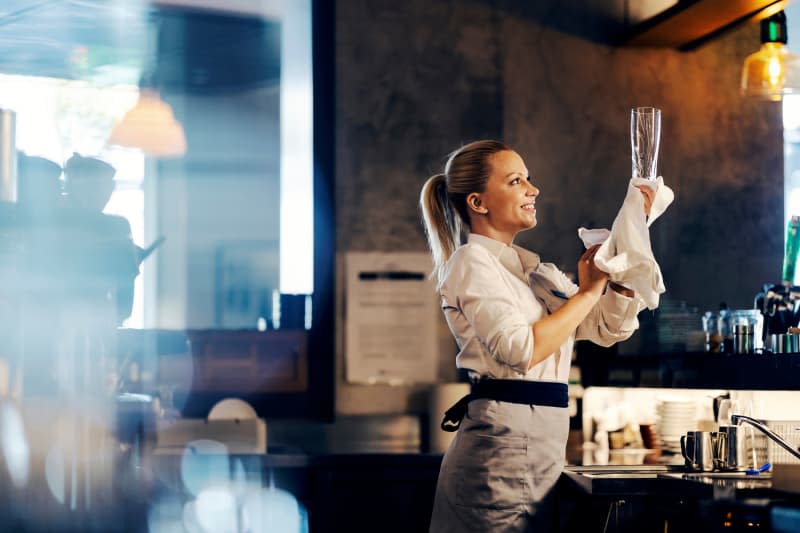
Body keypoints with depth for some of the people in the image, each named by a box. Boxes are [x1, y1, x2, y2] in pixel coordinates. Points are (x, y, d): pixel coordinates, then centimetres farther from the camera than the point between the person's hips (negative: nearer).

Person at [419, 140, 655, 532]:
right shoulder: (472, 262, -7)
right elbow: (521, 349, -20)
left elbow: (609, 328, 10)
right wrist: (588, 290, -11)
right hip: (504, 440, -8)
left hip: (539, 447, 8)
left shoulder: (535, 272, 18)